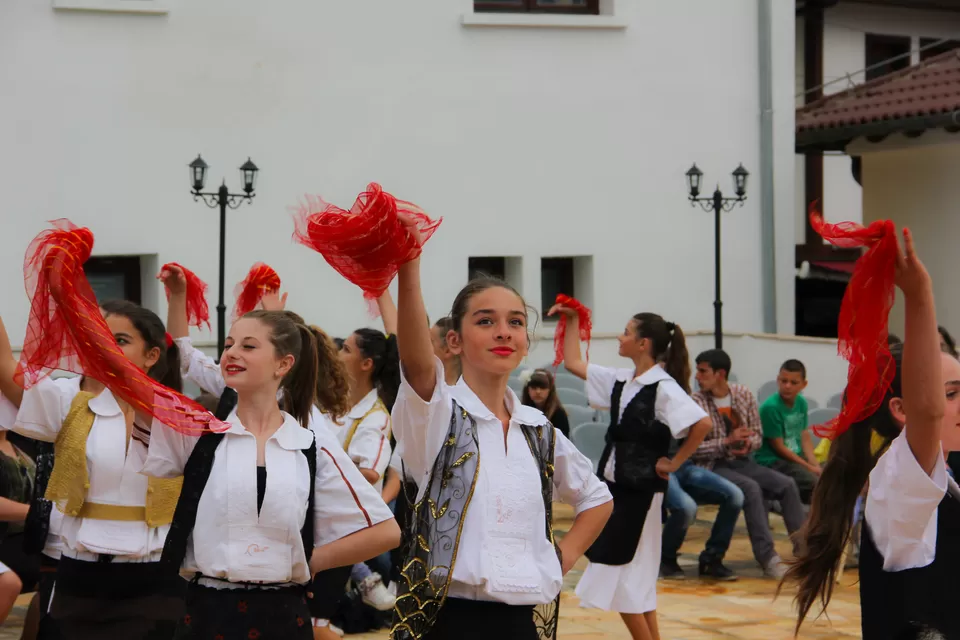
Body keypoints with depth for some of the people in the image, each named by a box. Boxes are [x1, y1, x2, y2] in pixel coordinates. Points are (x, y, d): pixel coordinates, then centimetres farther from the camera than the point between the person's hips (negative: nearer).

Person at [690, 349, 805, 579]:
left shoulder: (744, 395, 4)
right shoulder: (696, 402, -8)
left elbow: (757, 435, 11)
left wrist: (748, 444, -13)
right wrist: (727, 441, -21)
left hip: (741, 461, 5)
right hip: (712, 467, -5)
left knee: (787, 484, -16)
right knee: (752, 489, -32)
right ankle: (768, 558, -32)